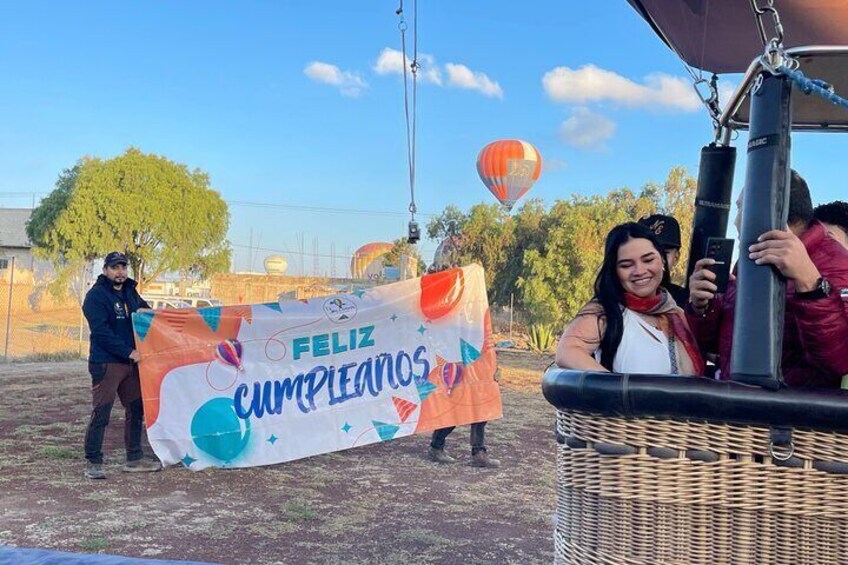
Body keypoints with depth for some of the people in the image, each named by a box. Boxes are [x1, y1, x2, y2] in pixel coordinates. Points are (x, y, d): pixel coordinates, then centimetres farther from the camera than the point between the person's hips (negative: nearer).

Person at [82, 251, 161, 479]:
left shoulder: (129, 292, 13)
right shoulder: (96, 296, -10)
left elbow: (142, 306, 30)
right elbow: (101, 332, -17)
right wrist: (129, 352, -19)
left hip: (130, 362, 8)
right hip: (105, 363, -8)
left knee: (136, 410, 13)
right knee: (101, 413, -8)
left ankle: (135, 459, 24)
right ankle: (93, 463, 0)